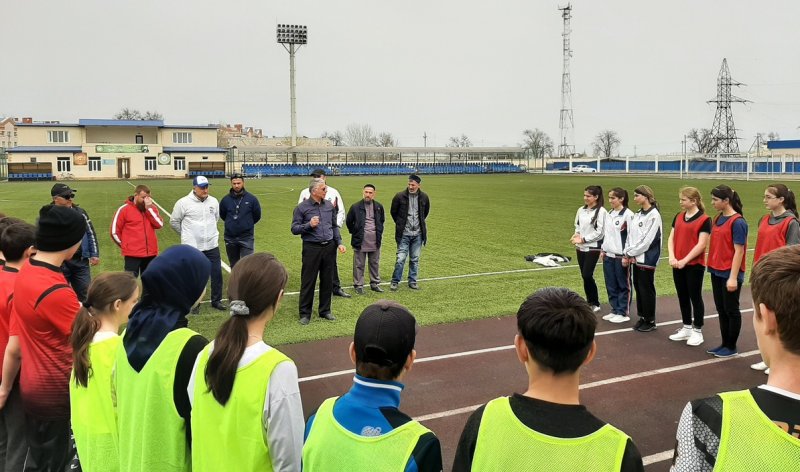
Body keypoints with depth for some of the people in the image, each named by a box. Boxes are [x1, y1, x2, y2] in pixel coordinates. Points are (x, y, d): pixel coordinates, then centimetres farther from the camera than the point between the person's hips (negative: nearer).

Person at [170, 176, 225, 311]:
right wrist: (186, 234, 8)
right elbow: (174, 221, 1)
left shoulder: (213, 201, 1)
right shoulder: (183, 203, -10)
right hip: (192, 248, -3)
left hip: (212, 246, 3)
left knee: (217, 274, 6)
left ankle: (216, 301, 21)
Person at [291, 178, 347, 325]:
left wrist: (339, 243, 6)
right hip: (311, 248, -4)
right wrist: (309, 225, -21)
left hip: (329, 247, 4)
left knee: (327, 280, 11)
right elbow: (294, 229, -5)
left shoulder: (329, 205, 8)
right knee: (308, 282, 2)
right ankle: (305, 313, 13)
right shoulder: (302, 207, -5)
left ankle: (325, 310, 24)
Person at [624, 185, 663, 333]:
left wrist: (630, 252, -11)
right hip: (636, 258, 8)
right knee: (638, 288, 12)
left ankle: (650, 320, 12)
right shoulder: (637, 214, 12)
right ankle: (642, 317, 23)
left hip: (647, 258, -8)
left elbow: (647, 240, -17)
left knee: (646, 289, 0)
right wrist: (627, 254, 3)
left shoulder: (654, 215, -14)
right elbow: (631, 235, 13)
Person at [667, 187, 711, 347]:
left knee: (695, 297, 3)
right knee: (683, 297, 13)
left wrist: (685, 260, -17)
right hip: (678, 265, 6)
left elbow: (701, 244, -15)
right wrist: (672, 257, -7)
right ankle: (686, 328, 25)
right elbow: (671, 238, 7)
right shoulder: (678, 217, 9)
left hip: (695, 265, -6)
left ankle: (697, 331, 14)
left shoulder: (704, 219, -10)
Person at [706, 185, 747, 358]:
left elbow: (739, 251, -17)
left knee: (731, 310, 5)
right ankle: (724, 344, 25)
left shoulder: (737, 222, -15)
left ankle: (732, 347, 16)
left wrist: (733, 277, -19)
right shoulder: (717, 219, 8)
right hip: (716, 272, 8)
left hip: (729, 274, -8)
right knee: (721, 309, 14)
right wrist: (712, 266, 10)